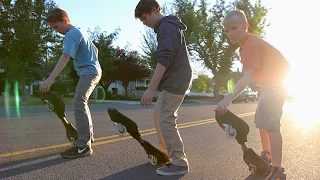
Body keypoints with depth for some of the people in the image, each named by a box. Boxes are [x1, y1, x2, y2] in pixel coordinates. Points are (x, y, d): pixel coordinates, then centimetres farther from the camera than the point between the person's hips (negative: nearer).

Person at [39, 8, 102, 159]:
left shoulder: (71, 35, -14)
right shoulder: (80, 31, 17)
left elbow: (65, 58, -30)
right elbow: (95, 49, 27)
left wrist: (50, 79, -38)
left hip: (88, 72, -11)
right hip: (94, 70, 11)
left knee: (79, 104, -19)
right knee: (82, 103, 19)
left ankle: (83, 146, -22)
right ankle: (88, 135, 29)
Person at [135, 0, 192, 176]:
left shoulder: (166, 27, -12)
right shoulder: (170, 26, 20)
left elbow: (164, 60, -24)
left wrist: (151, 88, -27)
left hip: (174, 82, -11)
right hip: (174, 81, 11)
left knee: (166, 120, -9)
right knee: (158, 114, 16)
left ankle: (179, 162, 0)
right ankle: (166, 153, 25)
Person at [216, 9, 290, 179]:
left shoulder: (250, 45, -28)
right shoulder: (248, 42, 4)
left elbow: (247, 77, -40)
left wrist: (228, 98, -50)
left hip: (275, 83, -11)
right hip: (270, 83, 11)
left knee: (270, 124, -17)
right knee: (261, 121, 19)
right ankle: (266, 154, 35)